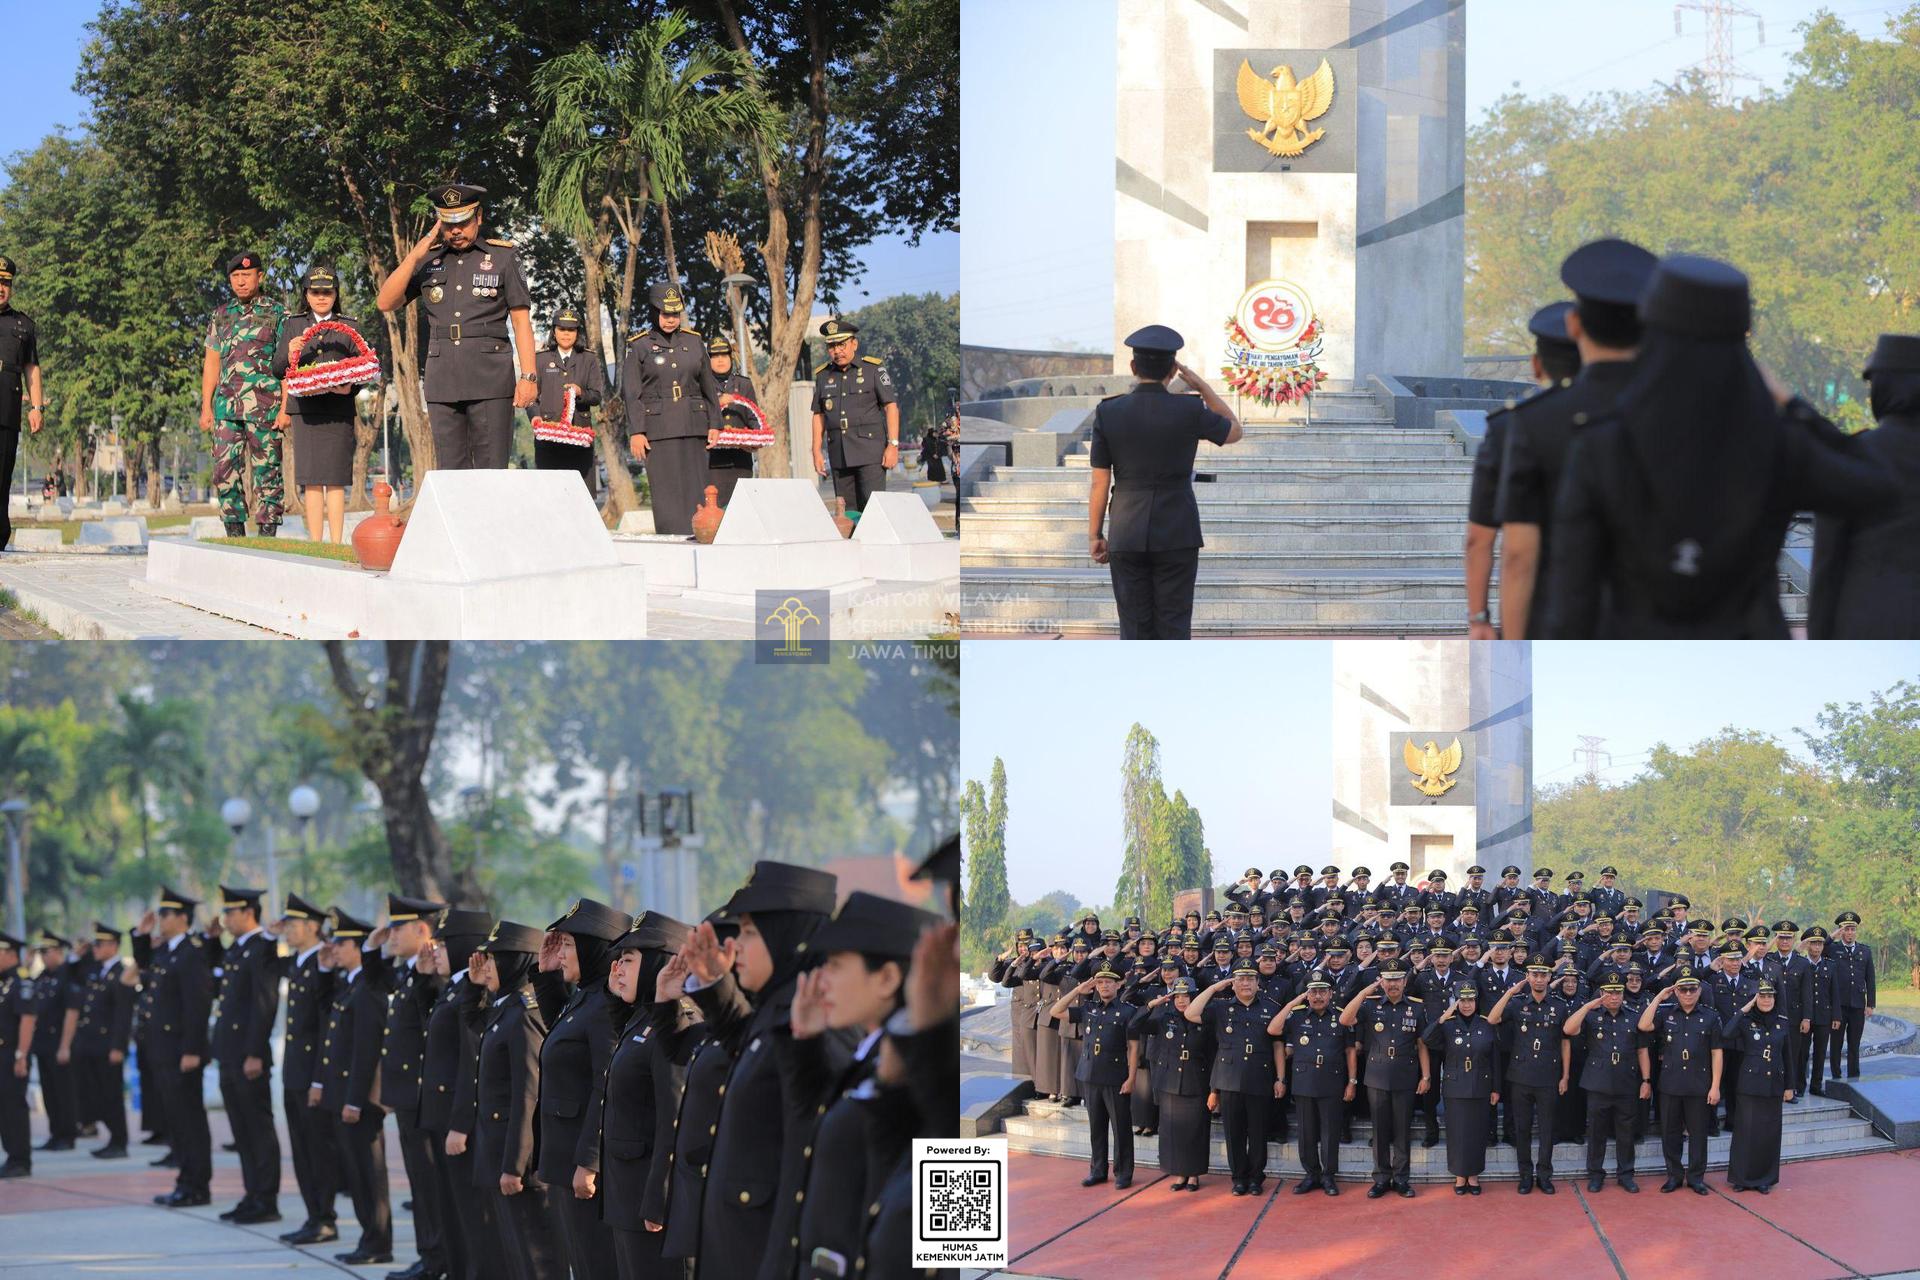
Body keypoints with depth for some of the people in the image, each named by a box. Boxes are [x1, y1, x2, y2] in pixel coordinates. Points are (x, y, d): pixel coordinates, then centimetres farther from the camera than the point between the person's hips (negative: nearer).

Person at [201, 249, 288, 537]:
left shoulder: (277, 314, 2)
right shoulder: (221, 316, 16)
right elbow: (211, 363, 17)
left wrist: (286, 407, -10)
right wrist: (206, 407, 10)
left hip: (264, 405, -5)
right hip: (226, 405, 5)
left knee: (267, 472, -4)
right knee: (225, 471, 1)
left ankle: (267, 534, -2)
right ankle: (235, 534, 8)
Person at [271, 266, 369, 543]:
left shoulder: (349, 327, 11)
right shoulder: (293, 325, 12)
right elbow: (278, 370, 9)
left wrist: (349, 385, -14)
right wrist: (290, 353, -13)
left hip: (338, 409, -1)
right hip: (305, 409, 1)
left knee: (335, 478, -4)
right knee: (311, 479, -2)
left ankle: (336, 544, -2)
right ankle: (315, 544, 1)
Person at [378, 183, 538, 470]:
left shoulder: (503, 257, 5)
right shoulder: (428, 260, 13)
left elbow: (521, 320, 2)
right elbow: (386, 303, 4)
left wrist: (528, 376, -8)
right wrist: (415, 256, -7)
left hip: (490, 380, -3)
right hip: (443, 380, 3)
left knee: (492, 472, -7)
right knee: (450, 471, 1)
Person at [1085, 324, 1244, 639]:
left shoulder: (1108, 412, -6)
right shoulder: (1190, 411, -10)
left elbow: (1100, 482, -2)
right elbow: (1235, 433, 10)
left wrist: (1094, 537, 8)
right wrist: (1200, 385, 7)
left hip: (1128, 534, 1)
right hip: (1176, 534, -1)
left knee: (1136, 630, 7)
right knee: (1173, 628, 3)